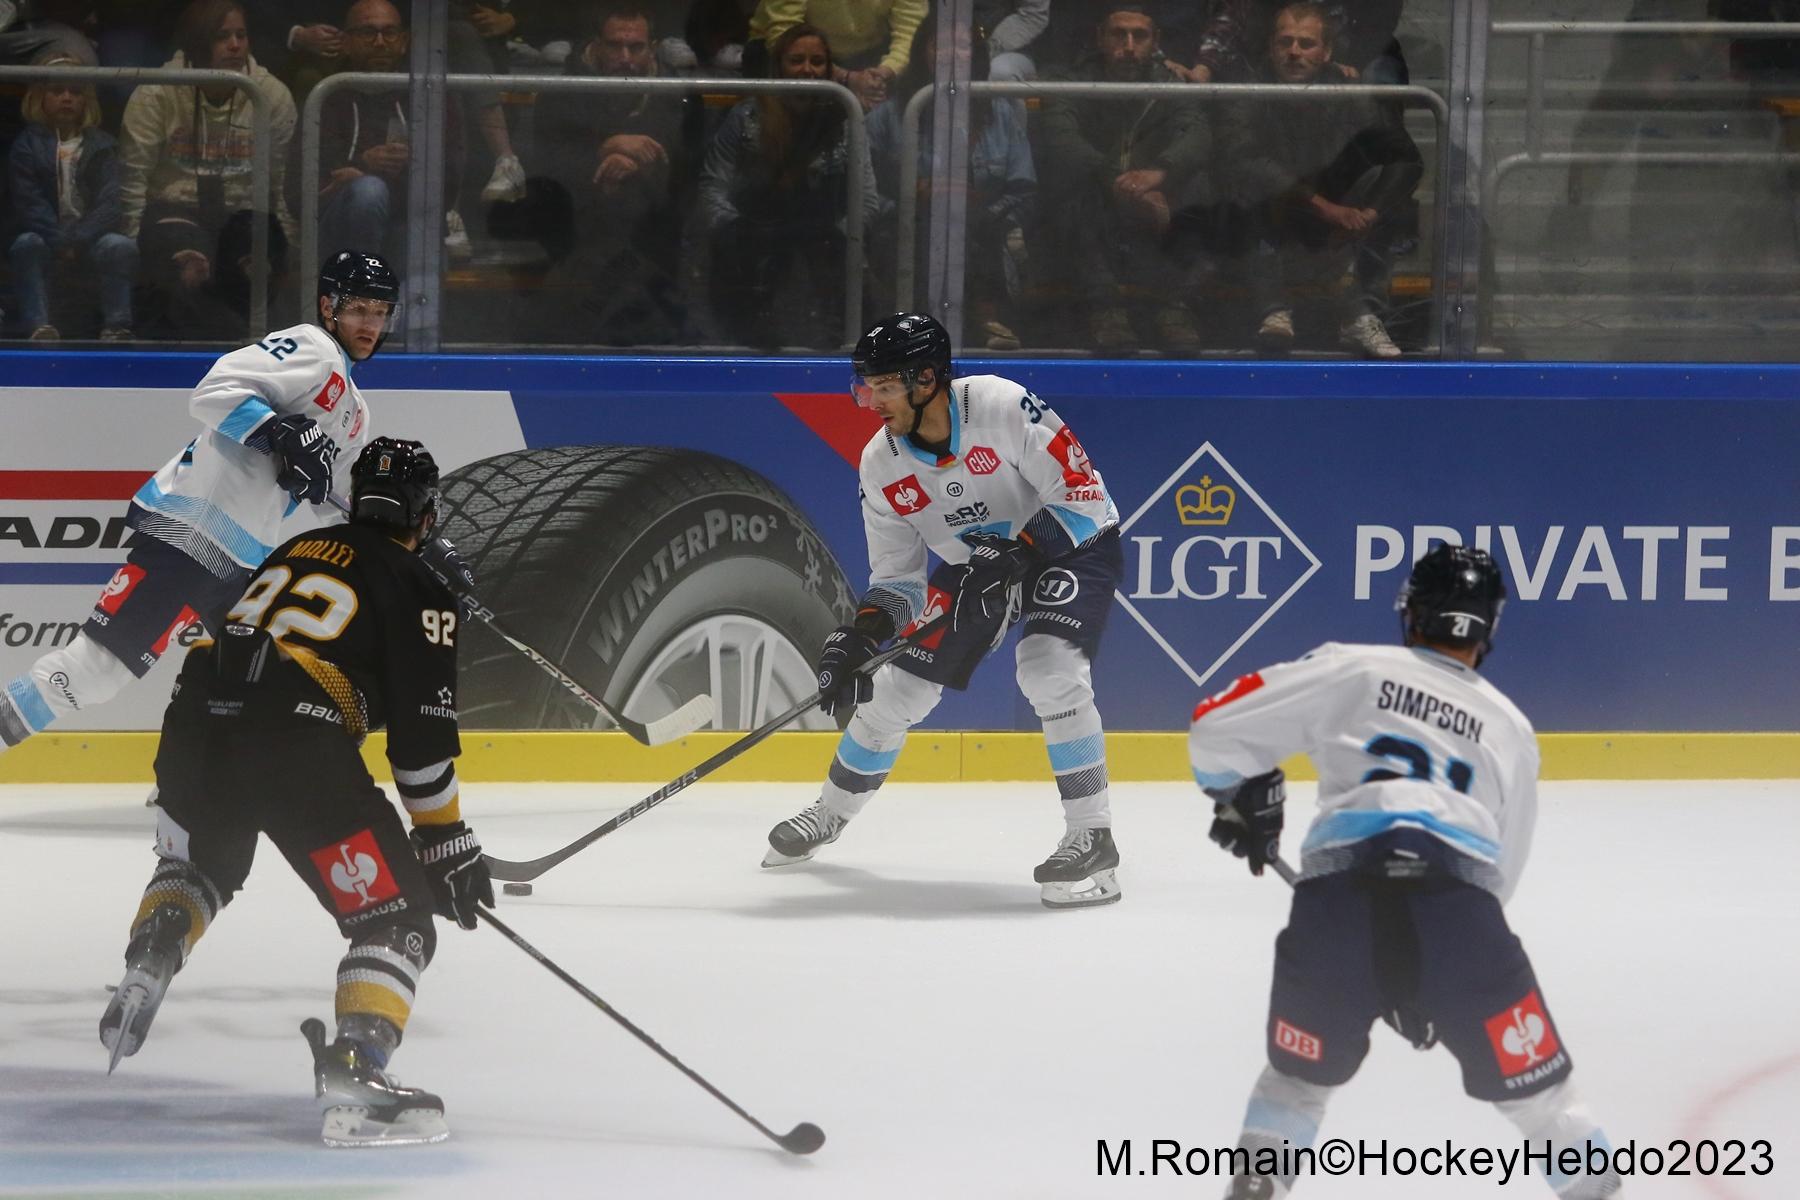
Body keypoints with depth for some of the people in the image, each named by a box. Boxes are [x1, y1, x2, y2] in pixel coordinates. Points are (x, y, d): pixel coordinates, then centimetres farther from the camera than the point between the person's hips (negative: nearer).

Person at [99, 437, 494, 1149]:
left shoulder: (298, 551, 27)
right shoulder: (420, 592, 7)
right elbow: (422, 739, 0)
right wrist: (448, 848, 7)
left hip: (198, 717, 7)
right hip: (295, 744, -7)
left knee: (197, 862, 38)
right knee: (398, 916, 0)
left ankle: (142, 977, 18)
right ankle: (353, 1080, -17)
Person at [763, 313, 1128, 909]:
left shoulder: (1004, 408, -30)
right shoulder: (882, 466, -12)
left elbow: (1081, 496, -26)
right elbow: (898, 578, -5)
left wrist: (1016, 554, -35)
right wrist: (865, 631, -24)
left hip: (1071, 546, -6)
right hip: (972, 564, 6)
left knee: (1049, 669, -31)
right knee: (897, 691, 6)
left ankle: (1092, 839, -23)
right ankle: (830, 814, 32)